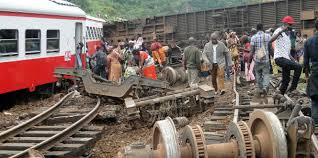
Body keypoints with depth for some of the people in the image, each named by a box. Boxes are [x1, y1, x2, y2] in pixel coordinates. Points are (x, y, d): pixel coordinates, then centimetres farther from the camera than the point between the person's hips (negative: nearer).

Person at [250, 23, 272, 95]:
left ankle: (260, 89, 21)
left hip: (257, 60, 0)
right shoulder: (268, 36, -3)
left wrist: (249, 62, 1)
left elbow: (252, 51, -6)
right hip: (266, 59, 0)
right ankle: (265, 87, -17)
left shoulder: (253, 37, -6)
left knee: (258, 75, 15)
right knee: (266, 74, 6)